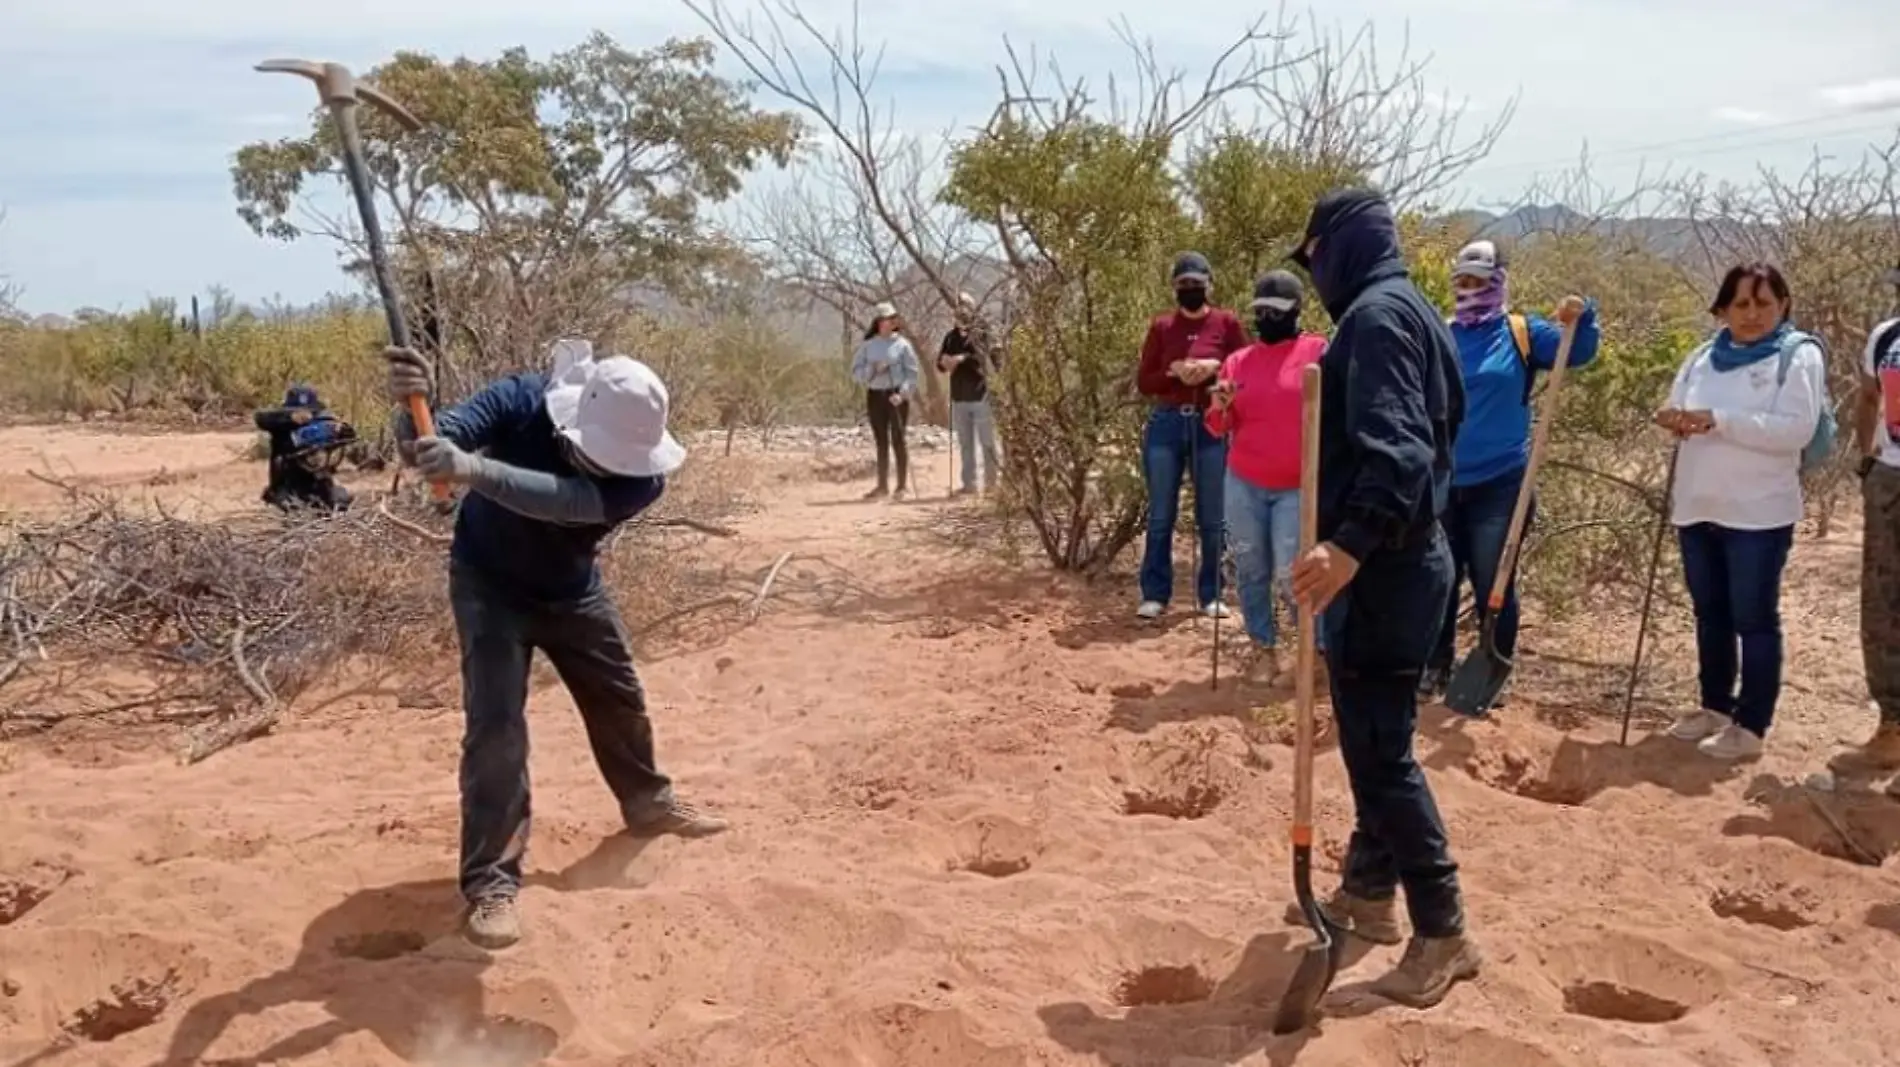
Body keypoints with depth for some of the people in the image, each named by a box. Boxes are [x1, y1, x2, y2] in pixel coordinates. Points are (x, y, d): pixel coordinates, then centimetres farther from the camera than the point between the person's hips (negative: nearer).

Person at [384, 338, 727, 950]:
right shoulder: (520, 402, -31)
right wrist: (409, 409, -62)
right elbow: (423, 448, -39)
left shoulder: (643, 473, -32)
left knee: (620, 702, 17)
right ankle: (489, 880, -4)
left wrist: (471, 469, -64)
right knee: (496, 724, -14)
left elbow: (560, 500, -49)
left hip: (572, 591, 3)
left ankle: (648, 804, 45)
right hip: (490, 585, -3)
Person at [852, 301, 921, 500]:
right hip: (875, 396, 3)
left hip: (896, 396, -3)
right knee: (881, 441, 8)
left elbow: (913, 373, -3)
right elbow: (856, 372, 4)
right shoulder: (868, 345, 7)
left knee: (897, 439, -3)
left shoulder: (902, 344, 1)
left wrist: (903, 394, -15)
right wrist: (873, 370, -13)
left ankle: (902, 485, 5)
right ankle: (882, 485, 15)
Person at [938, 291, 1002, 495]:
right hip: (959, 398, 5)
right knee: (965, 444, 9)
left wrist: (963, 358, -23)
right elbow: (940, 363, 9)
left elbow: (992, 358, -15)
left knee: (987, 442, 1)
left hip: (981, 396, -5)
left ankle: (991, 482, 7)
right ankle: (969, 483, 15)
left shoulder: (982, 332, -3)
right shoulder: (951, 336, 11)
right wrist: (945, 363, -14)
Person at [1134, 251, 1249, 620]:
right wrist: (1173, 371, -13)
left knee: (1211, 517, 4)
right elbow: (1143, 382, 4)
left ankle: (1210, 595, 13)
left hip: (1211, 428, -1)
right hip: (1166, 426, 1)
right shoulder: (1161, 326, 6)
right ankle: (1155, 594, 10)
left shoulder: (1226, 323, 3)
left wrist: (1214, 367, -14)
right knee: (1161, 515, 4)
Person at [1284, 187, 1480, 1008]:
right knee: (1373, 738, 18)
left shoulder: (1377, 314, -15)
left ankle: (1443, 933, 4)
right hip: (1402, 556, 11)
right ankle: (1369, 893, 31)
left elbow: (1397, 450, -27)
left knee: (1381, 750, -5)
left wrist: (1352, 545, -38)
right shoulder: (1407, 312, 17)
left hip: (1382, 569, -11)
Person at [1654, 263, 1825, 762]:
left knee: (1754, 620, 0)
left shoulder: (1799, 355, -6)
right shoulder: (1702, 358, 11)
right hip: (1698, 509, 6)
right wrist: (1676, 420, -14)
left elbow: (1795, 429, -18)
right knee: (1710, 615, 15)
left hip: (1758, 514, -6)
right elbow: (1676, 411, 11)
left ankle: (1750, 727, 7)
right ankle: (1715, 707, 29)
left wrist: (1718, 420, -24)